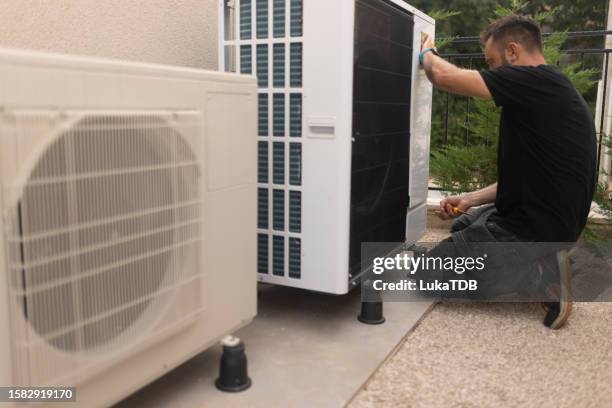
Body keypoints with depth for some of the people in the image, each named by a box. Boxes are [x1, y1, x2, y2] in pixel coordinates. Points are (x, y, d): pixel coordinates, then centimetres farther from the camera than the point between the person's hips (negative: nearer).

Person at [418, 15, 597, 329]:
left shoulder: (538, 80, -19)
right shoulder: (548, 92, 12)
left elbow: (445, 77, -22)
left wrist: (427, 53, 1)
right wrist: (470, 200, 9)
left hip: (534, 230, -10)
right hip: (538, 218, 10)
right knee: (462, 225, 33)